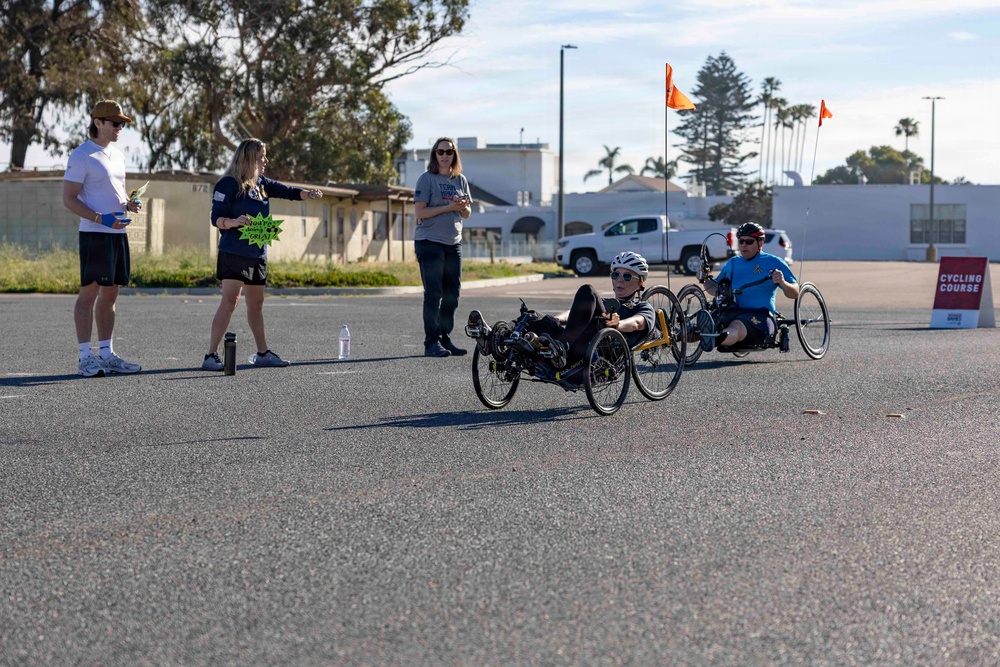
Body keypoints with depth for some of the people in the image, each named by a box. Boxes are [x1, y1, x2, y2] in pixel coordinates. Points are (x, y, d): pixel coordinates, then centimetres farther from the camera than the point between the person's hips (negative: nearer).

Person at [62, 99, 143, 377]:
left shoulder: (117, 154, 16)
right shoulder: (81, 156, -8)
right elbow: (69, 199, -12)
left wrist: (129, 204, 4)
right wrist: (101, 219, -21)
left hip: (118, 233, 8)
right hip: (94, 234, -8)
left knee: (110, 294, 10)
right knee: (89, 292, -6)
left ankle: (106, 355, 16)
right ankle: (86, 357, -5)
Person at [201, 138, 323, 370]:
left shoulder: (262, 183, 12)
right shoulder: (228, 184, -10)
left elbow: (286, 191, 13)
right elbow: (216, 217, -12)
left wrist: (307, 194, -6)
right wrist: (233, 222, -32)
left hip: (258, 254, 8)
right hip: (234, 253, -8)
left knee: (256, 304, 16)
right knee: (230, 301, -15)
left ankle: (263, 354, 26)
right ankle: (211, 356, -16)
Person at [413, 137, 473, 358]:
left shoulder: (460, 180, 13)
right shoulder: (427, 179, -4)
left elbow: (467, 214, 16)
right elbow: (420, 212, -12)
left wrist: (463, 206, -7)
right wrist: (448, 207, -17)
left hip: (453, 243, 6)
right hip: (430, 242, -6)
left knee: (452, 294, 7)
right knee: (433, 294, -7)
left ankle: (445, 338, 16)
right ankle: (432, 342, -5)